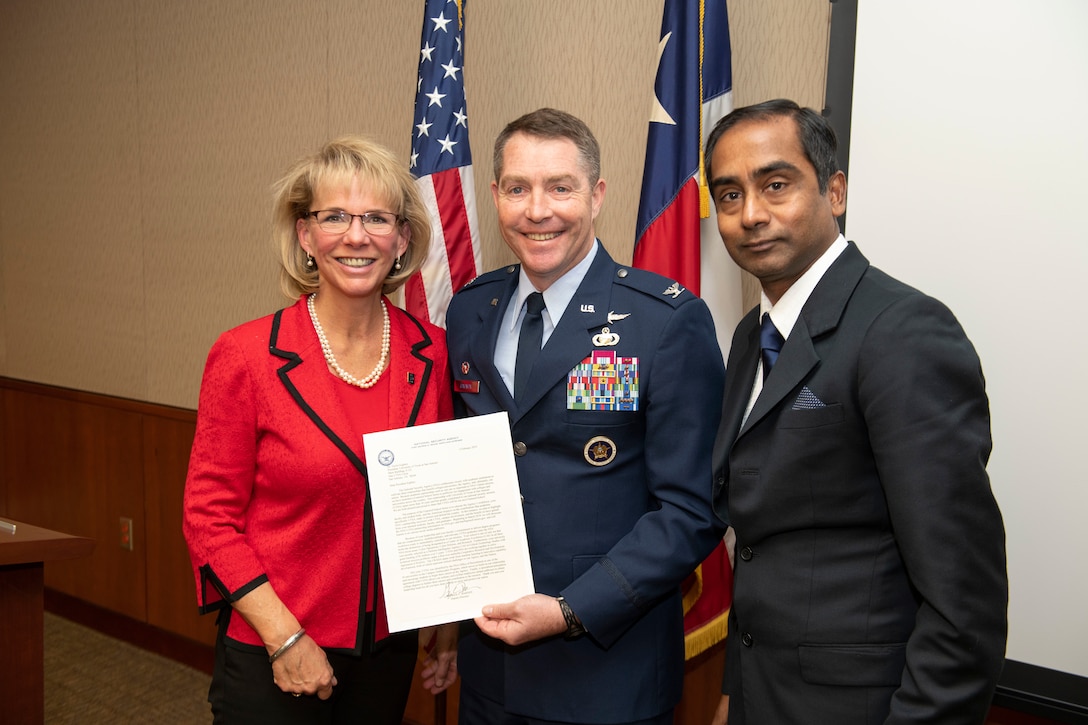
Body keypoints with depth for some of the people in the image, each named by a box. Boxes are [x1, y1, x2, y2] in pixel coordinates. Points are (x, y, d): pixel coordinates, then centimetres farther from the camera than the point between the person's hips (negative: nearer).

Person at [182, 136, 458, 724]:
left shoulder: (432, 354, -4)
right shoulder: (246, 356, -13)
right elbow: (210, 516, -9)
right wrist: (285, 637, -14)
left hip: (390, 647, 3)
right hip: (271, 659, -3)